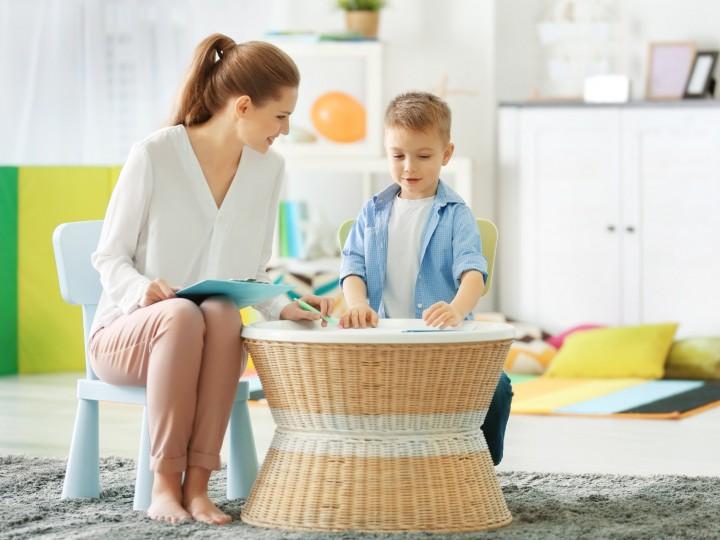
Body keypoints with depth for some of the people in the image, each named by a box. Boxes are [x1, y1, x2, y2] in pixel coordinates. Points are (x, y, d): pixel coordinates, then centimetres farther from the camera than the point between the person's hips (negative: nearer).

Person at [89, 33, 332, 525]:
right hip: (126, 330, -3)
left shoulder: (268, 169, 3)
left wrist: (285, 306, -12)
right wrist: (142, 289, -28)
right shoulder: (154, 156, -12)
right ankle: (165, 482, -31)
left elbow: (253, 276, 10)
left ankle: (197, 482, -35)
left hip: (213, 335, 3)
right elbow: (109, 258, -6)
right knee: (182, 315, -38)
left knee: (221, 314, -34)